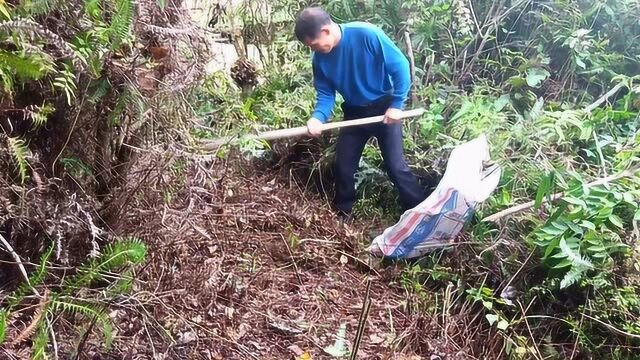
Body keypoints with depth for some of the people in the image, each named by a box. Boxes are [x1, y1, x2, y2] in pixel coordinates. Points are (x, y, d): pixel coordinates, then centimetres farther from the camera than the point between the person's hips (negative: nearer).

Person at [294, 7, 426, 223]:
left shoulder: (367, 34, -25)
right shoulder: (319, 58, -10)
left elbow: (400, 65, -18)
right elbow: (325, 93, -3)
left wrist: (397, 105, -19)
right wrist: (318, 117, -24)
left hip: (385, 108, -4)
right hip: (354, 112, 5)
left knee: (396, 165, -6)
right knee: (343, 164, 7)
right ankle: (343, 212, 28)